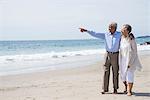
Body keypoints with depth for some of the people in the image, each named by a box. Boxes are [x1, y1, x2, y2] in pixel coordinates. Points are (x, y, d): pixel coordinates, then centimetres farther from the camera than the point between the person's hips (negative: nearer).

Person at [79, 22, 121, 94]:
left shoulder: (119, 34, 0)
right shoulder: (106, 35, 4)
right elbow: (95, 34, 2)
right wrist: (86, 30, -4)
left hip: (115, 55, -1)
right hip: (108, 55, 2)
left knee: (115, 73, 4)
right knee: (106, 72, -1)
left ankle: (115, 89, 14)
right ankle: (105, 89, 4)